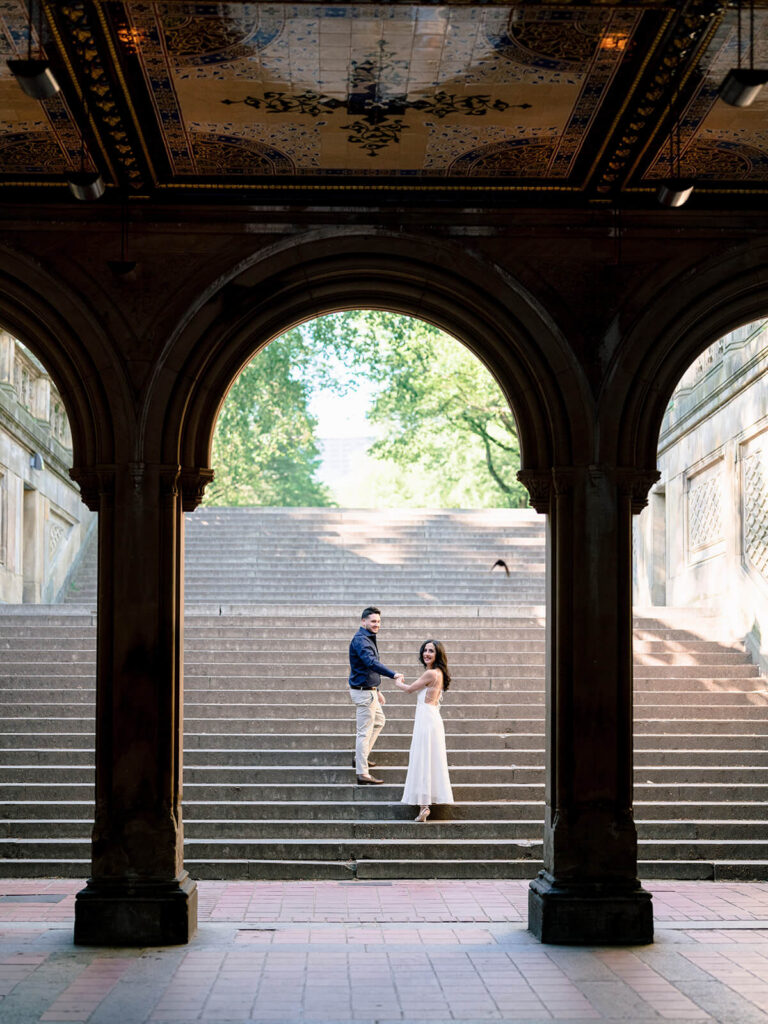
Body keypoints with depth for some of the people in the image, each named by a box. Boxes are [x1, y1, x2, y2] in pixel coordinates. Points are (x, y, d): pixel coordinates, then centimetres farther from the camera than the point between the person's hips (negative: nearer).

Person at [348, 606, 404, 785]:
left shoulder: (369, 639, 14)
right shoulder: (360, 639, -20)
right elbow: (371, 662, -35)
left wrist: (377, 691, 25)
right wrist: (393, 675, -43)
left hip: (369, 690, 11)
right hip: (363, 691, -11)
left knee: (379, 721, 26)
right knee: (365, 732, -8)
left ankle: (360, 758, 32)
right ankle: (362, 774, -6)